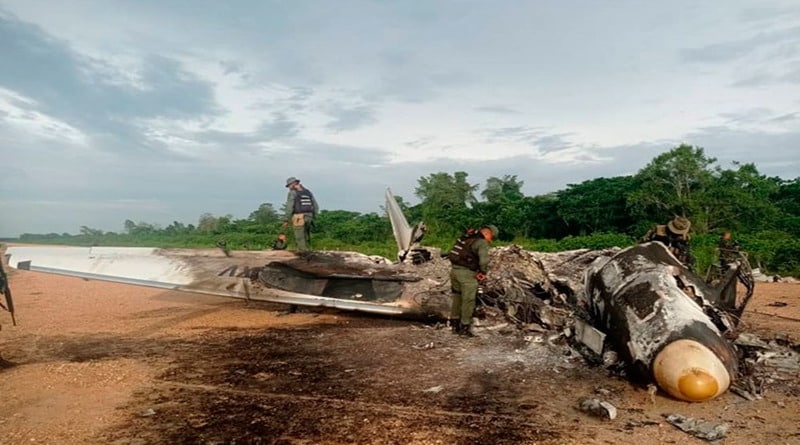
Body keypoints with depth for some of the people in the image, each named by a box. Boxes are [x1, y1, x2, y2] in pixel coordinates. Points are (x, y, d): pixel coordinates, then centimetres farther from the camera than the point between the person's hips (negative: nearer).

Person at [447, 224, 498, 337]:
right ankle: (464, 327, 7)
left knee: (457, 298, 19)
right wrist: (483, 272, -9)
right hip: (466, 273, -8)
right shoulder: (482, 242, -9)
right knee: (468, 301, 2)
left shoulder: (467, 238, 18)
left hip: (454, 270, 8)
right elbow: (484, 259, -26)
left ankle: (454, 324, 28)